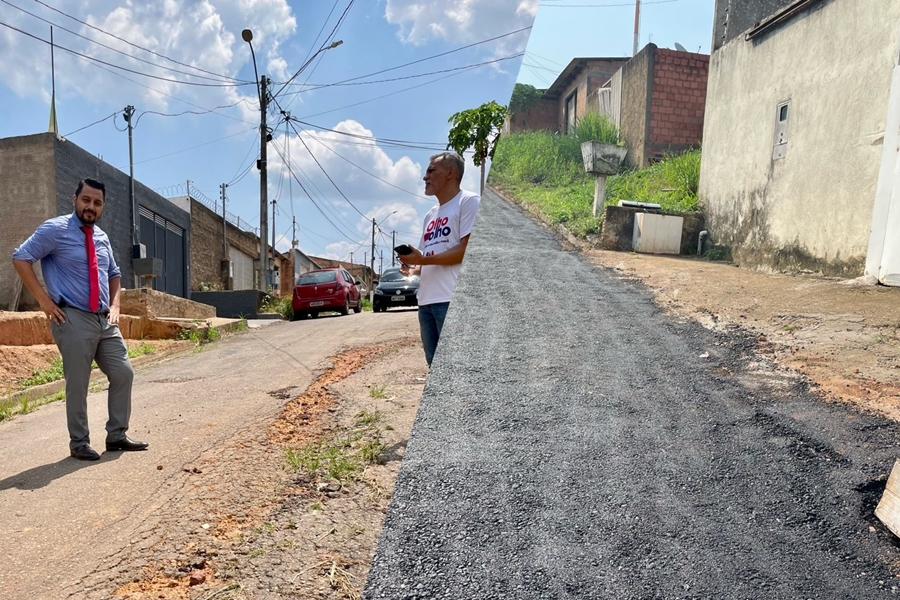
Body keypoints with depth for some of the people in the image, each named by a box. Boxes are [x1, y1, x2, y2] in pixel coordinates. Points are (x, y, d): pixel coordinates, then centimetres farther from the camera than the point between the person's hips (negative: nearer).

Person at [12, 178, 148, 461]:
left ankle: (116, 436, 18)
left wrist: (115, 305, 10)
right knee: (78, 384, 1)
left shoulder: (102, 238, 14)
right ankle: (79, 443, 16)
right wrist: (44, 300, -12)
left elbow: (114, 275, 25)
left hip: (105, 320, 7)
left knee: (123, 374, 6)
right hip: (74, 320, -6)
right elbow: (20, 258, -9)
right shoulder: (55, 230, -6)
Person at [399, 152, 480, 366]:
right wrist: (414, 268, 3)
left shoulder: (468, 201, -2)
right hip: (426, 300, 9)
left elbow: (467, 249, -13)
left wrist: (423, 259, -12)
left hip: (453, 299, -9)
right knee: (435, 364, 14)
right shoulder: (430, 215, 23)